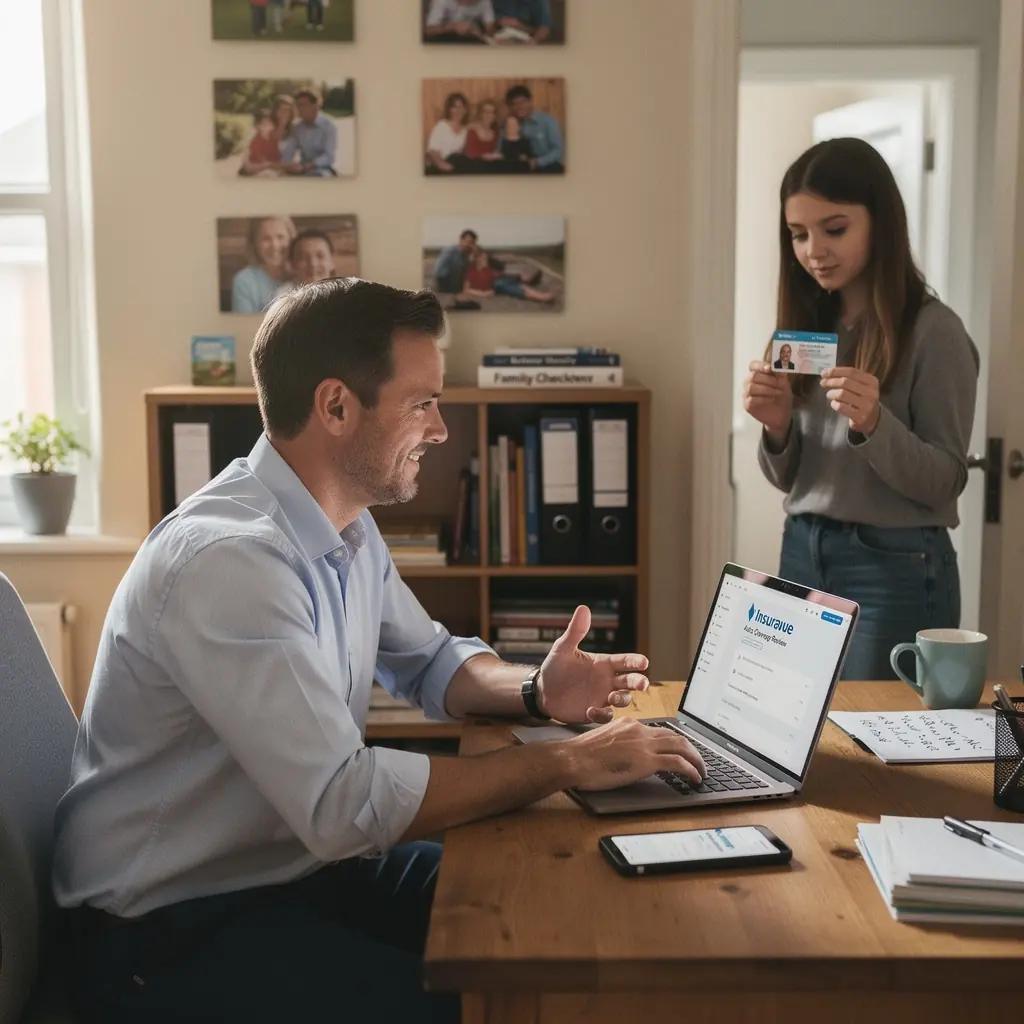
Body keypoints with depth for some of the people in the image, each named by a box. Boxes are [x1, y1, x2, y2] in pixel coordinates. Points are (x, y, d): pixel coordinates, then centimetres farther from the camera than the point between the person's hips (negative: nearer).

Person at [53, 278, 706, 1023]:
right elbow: (344, 803, -32)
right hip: (172, 926, -8)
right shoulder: (228, 558, -28)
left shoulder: (347, 528, 3)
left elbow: (430, 659, 17)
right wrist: (567, 763, -24)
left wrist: (535, 693, -4)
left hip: (305, 863, 9)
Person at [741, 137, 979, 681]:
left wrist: (873, 424, -27)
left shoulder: (934, 330, -11)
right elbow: (789, 480, 9)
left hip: (897, 567, -5)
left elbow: (944, 483, -11)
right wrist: (777, 426, -12)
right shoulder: (805, 324, 6)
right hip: (802, 554, 5)